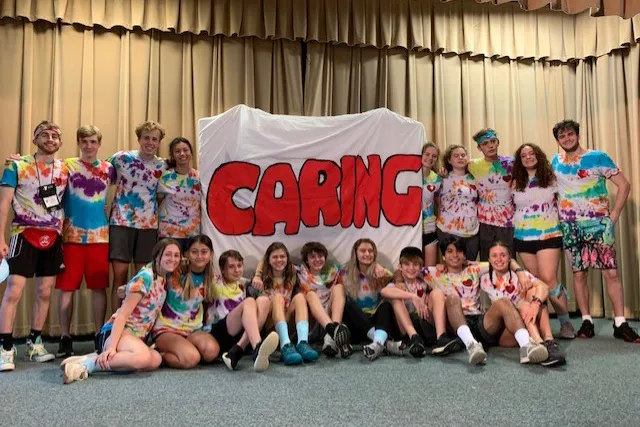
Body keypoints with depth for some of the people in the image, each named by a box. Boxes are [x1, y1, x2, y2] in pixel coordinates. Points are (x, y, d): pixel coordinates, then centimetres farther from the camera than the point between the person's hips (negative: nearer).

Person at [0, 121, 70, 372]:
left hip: (53, 238, 4)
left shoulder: (65, 170, 7)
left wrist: (62, 233, 7)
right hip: (24, 235, -4)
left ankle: (34, 343, 21)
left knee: (44, 293, 8)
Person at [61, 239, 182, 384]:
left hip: (137, 336, 9)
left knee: (156, 359, -23)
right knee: (143, 357, -39)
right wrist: (112, 347, -26)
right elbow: (122, 314, -18)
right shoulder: (145, 278, -13)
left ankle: (100, 358, -9)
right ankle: (84, 364, -23)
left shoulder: (164, 279, 11)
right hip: (117, 331, -9)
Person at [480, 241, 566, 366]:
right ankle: (540, 344, -51)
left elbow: (543, 286, -22)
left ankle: (549, 341, -40)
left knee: (533, 291, -23)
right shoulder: (485, 281, 4)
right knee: (522, 303, -28)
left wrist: (535, 304, -41)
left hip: (530, 323, 1)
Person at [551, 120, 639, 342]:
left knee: (611, 272, -5)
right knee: (578, 274, 5)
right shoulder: (556, 162, 6)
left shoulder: (598, 157, -4)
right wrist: (557, 216, 8)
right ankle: (586, 322, 13)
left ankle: (620, 324, 2)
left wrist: (614, 215, -6)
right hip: (570, 228, 3)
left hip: (598, 224, -3)